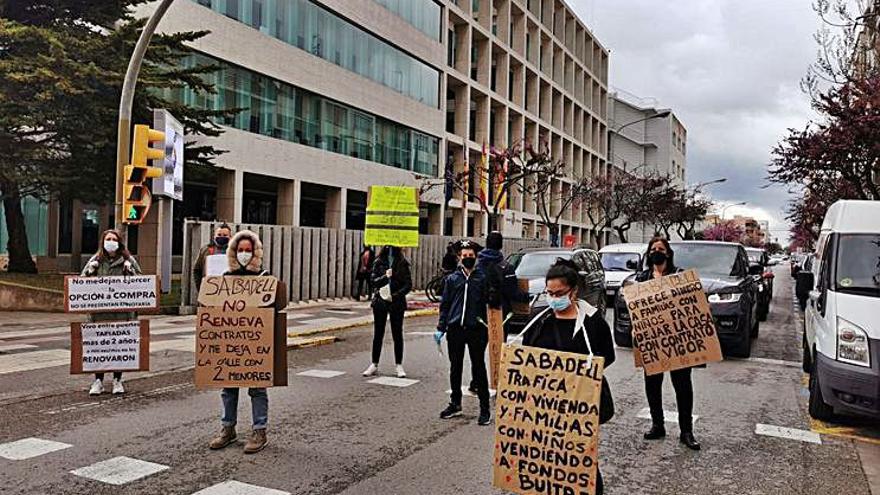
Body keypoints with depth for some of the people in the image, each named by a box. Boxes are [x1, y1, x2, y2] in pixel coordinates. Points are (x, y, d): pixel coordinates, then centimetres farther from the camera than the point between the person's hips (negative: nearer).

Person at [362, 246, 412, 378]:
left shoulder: (402, 263, -1)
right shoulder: (379, 262, 3)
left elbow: (408, 284, -3)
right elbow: (374, 282, -2)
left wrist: (395, 296, -14)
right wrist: (385, 277, -21)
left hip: (397, 303, -1)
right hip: (380, 301, 1)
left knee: (397, 334, 4)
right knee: (378, 334, 6)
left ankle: (399, 366, 12)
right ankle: (374, 365, 15)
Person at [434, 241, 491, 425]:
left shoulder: (483, 277, 1)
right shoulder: (452, 278, 8)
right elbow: (445, 304, 10)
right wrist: (441, 327, 4)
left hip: (476, 329, -3)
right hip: (455, 329, 3)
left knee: (478, 368, 2)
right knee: (455, 367, 12)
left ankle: (484, 408, 10)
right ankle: (455, 404, 26)